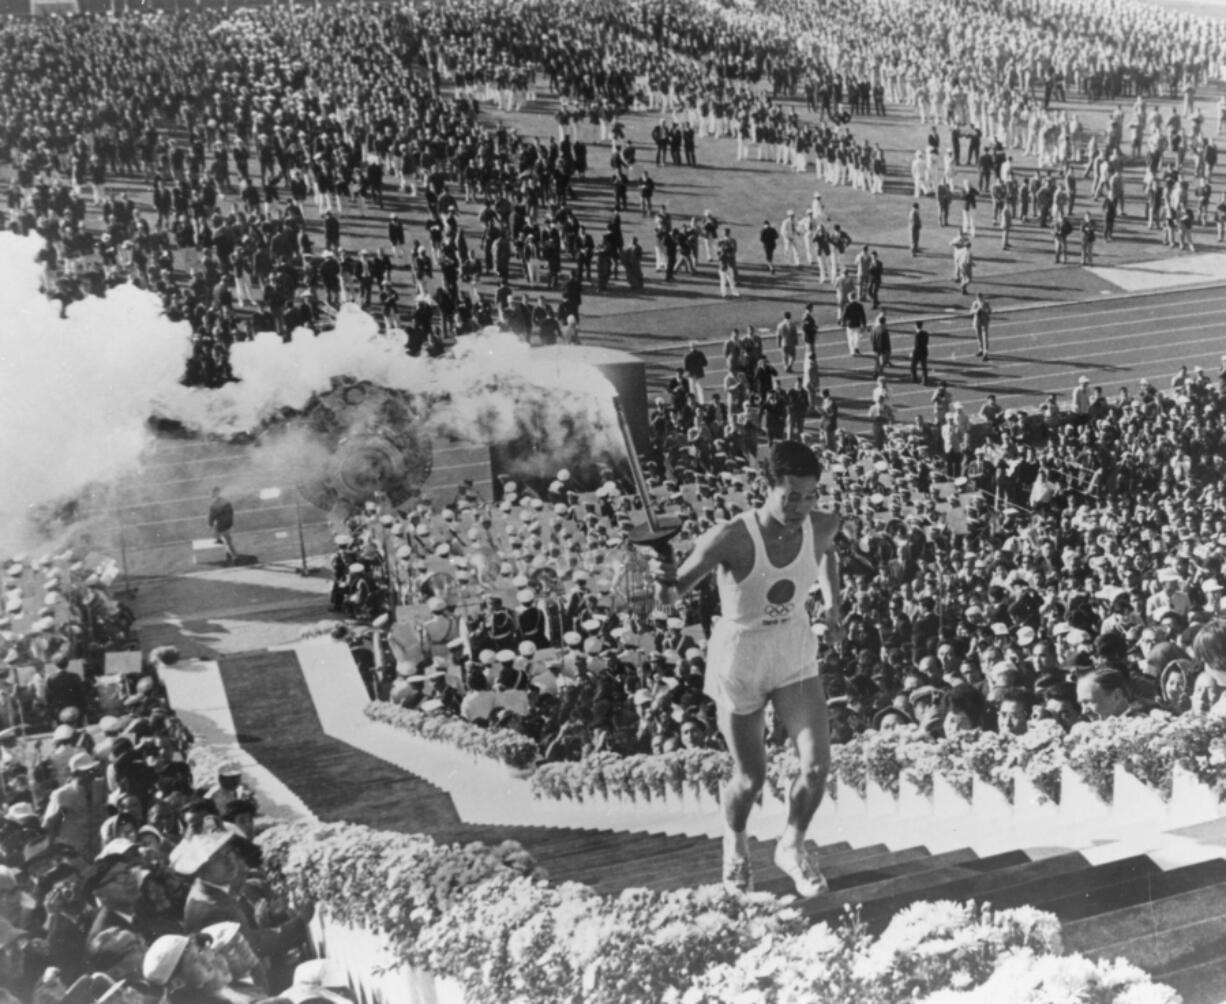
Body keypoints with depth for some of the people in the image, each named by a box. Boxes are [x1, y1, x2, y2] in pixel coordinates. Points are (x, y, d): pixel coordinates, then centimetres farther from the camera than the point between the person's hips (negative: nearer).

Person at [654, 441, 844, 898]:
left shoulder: (822, 526, -14)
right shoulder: (730, 538, -30)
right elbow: (672, 592, -24)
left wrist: (832, 603, 7)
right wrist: (666, 580, -46)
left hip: (796, 658, 4)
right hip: (739, 663, -3)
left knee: (817, 766, -6)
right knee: (751, 778, 12)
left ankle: (792, 847, 26)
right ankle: (734, 841, 48)